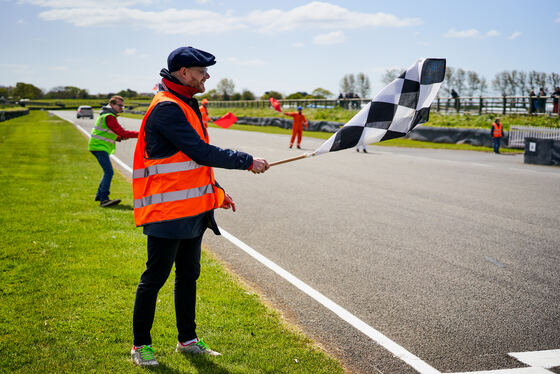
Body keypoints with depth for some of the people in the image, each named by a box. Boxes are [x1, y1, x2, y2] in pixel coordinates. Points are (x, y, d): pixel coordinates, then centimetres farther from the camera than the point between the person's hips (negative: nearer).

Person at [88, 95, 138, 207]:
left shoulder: (109, 115, 20)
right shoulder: (109, 117, -14)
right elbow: (122, 132, -20)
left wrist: (120, 137, 6)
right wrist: (139, 134, -18)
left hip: (99, 146, 11)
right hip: (99, 146, -11)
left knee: (108, 172, 15)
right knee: (109, 172, -18)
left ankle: (99, 196, 22)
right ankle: (104, 199, -21)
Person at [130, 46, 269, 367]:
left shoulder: (186, 105, 16)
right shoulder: (167, 108, -17)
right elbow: (201, 152, -22)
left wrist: (215, 190, 19)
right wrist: (247, 162, -16)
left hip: (193, 209, 10)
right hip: (167, 212, -10)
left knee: (189, 275, 16)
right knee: (155, 277, 1)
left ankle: (187, 340, 29)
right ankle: (141, 345, 15)